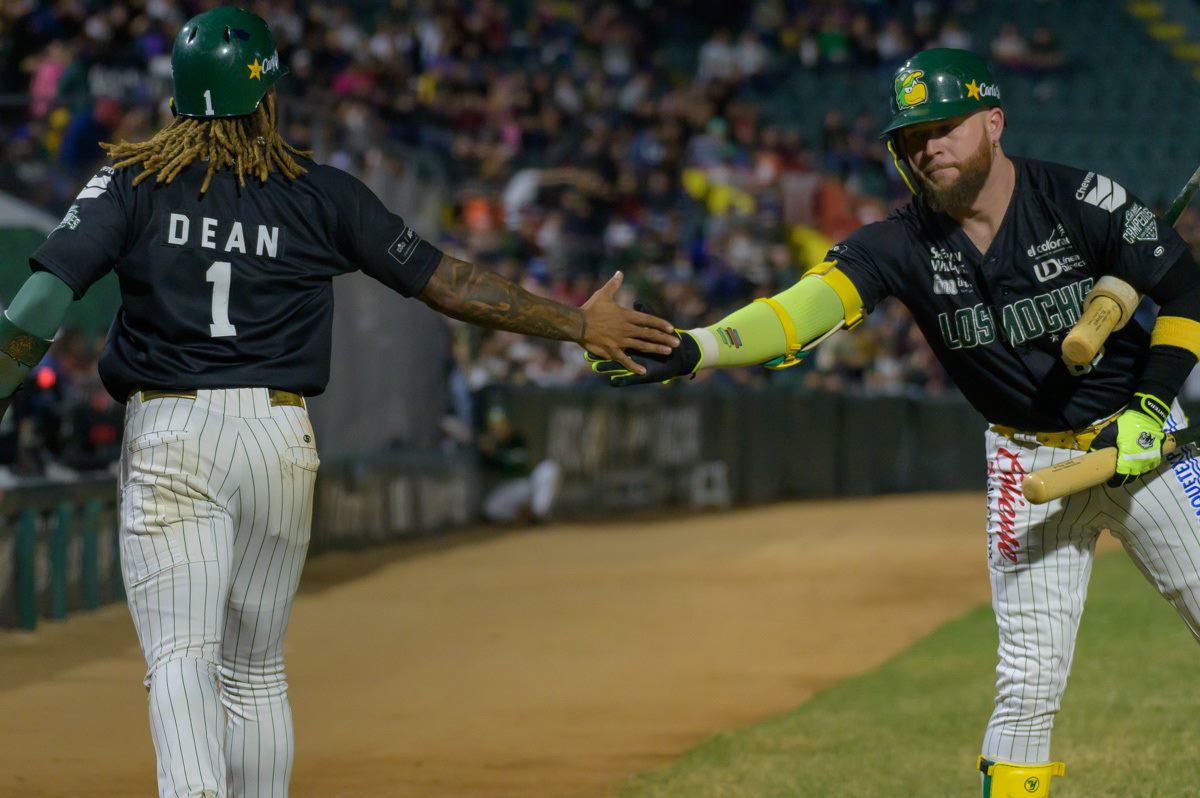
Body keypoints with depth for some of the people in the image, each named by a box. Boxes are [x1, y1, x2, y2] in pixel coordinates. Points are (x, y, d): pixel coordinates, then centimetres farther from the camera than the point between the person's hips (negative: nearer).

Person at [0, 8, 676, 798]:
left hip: (169, 437, -2)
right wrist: (577, 324, 14)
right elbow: (445, 281, 6)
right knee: (256, 668, 16)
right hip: (282, 438, 2)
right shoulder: (321, 194, 4)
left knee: (180, 657, -11)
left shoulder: (130, 181, 1)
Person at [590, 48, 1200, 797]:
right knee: (1029, 680, -4)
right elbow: (815, 302, -26)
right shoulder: (907, 243, -11)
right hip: (1029, 465, 2)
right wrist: (691, 350, -42)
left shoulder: (1080, 202, -17)